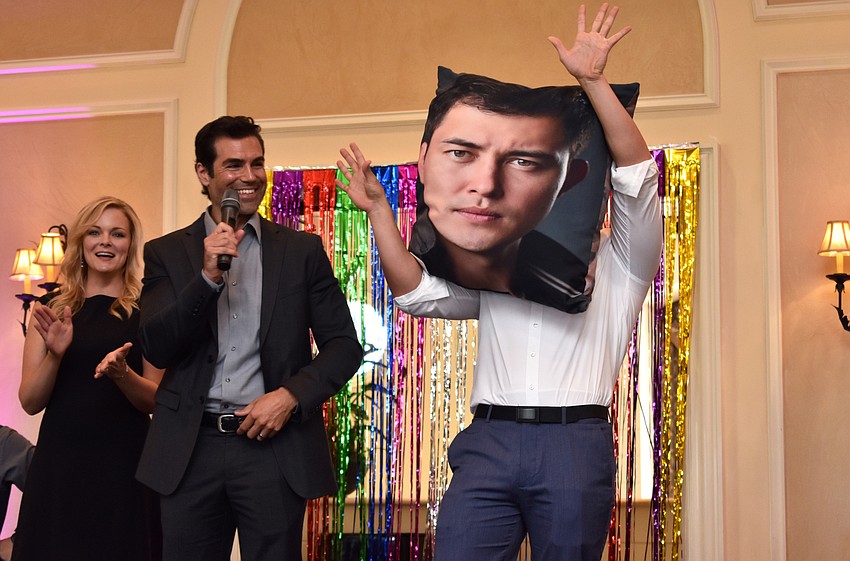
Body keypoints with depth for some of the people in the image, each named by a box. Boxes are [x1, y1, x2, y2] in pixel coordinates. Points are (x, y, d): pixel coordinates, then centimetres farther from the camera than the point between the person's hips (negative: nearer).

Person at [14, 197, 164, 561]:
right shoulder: (53, 311, 7)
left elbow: (157, 401, 0)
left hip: (124, 464, -2)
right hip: (59, 463, 2)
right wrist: (54, 354, -13)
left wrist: (122, 374, -19)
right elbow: (30, 403, 4)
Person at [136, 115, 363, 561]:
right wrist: (207, 275, -14)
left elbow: (344, 346, 6)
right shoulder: (167, 253, 7)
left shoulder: (303, 250, 6)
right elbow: (157, 349, -3)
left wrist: (291, 395, -10)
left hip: (274, 443, 0)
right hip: (191, 447, 1)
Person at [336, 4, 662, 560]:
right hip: (487, 444, 3)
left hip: (575, 446, -2)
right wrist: (378, 208, 6)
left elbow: (638, 175, 0)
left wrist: (594, 80, -10)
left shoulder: (616, 268, 13)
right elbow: (418, 293, 13)